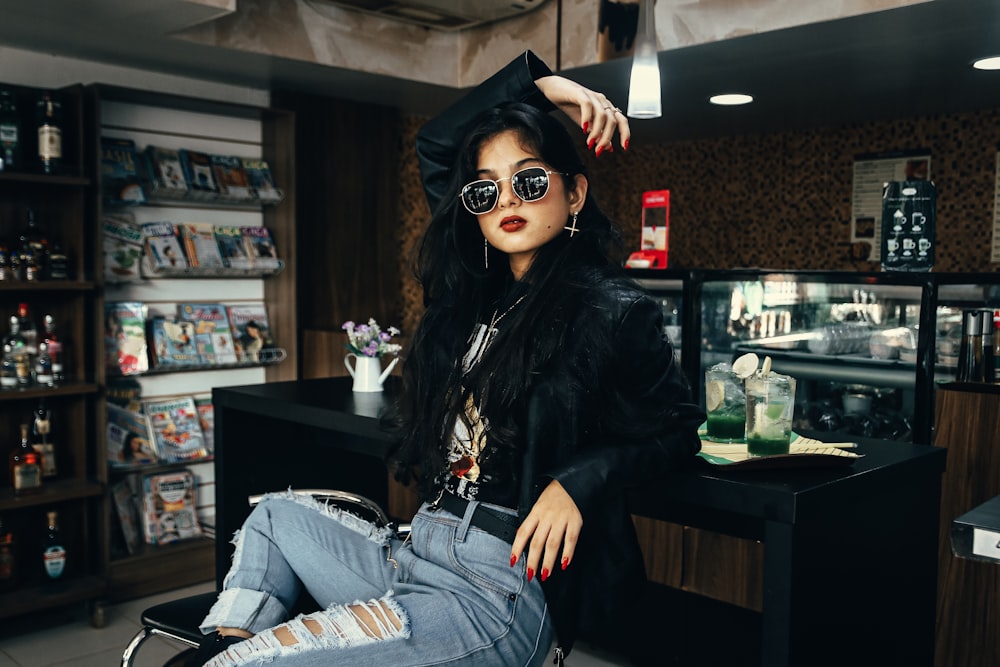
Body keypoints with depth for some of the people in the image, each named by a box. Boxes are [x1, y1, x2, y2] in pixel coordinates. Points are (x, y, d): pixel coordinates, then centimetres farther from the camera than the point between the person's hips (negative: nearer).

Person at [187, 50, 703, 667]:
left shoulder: (614, 310, -10)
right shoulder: (475, 287, 9)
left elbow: (676, 429, 0)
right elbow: (434, 147, 16)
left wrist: (578, 478, -15)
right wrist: (539, 82, 12)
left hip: (501, 592, -8)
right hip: (414, 553, 8)